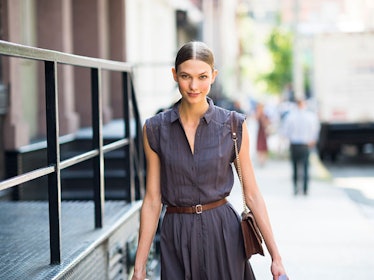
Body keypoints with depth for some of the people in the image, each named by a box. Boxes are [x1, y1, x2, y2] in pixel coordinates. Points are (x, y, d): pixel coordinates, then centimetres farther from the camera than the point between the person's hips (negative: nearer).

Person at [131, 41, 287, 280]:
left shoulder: (234, 125, -3)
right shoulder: (155, 129, -1)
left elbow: (252, 194, 0)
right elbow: (152, 200, 1)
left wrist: (276, 257, -3)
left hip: (223, 232, -1)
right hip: (175, 236, 1)